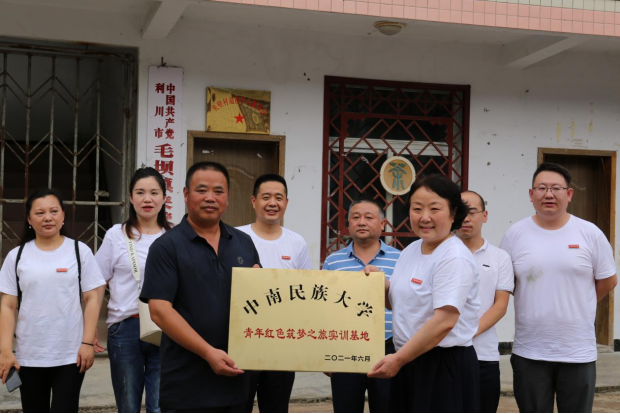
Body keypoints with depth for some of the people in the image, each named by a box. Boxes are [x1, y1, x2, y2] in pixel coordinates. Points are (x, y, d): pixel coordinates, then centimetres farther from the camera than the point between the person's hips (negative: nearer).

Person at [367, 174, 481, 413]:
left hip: (445, 366, -8)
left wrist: (398, 359, -21)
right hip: (410, 362, 8)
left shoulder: (455, 258, -17)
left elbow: (444, 321, -25)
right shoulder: (411, 250, 8)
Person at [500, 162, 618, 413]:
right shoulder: (515, 235, -1)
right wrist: (533, 308, 5)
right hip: (529, 352, 0)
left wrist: (576, 308, 8)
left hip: (578, 352, 0)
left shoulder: (590, 233, -2)